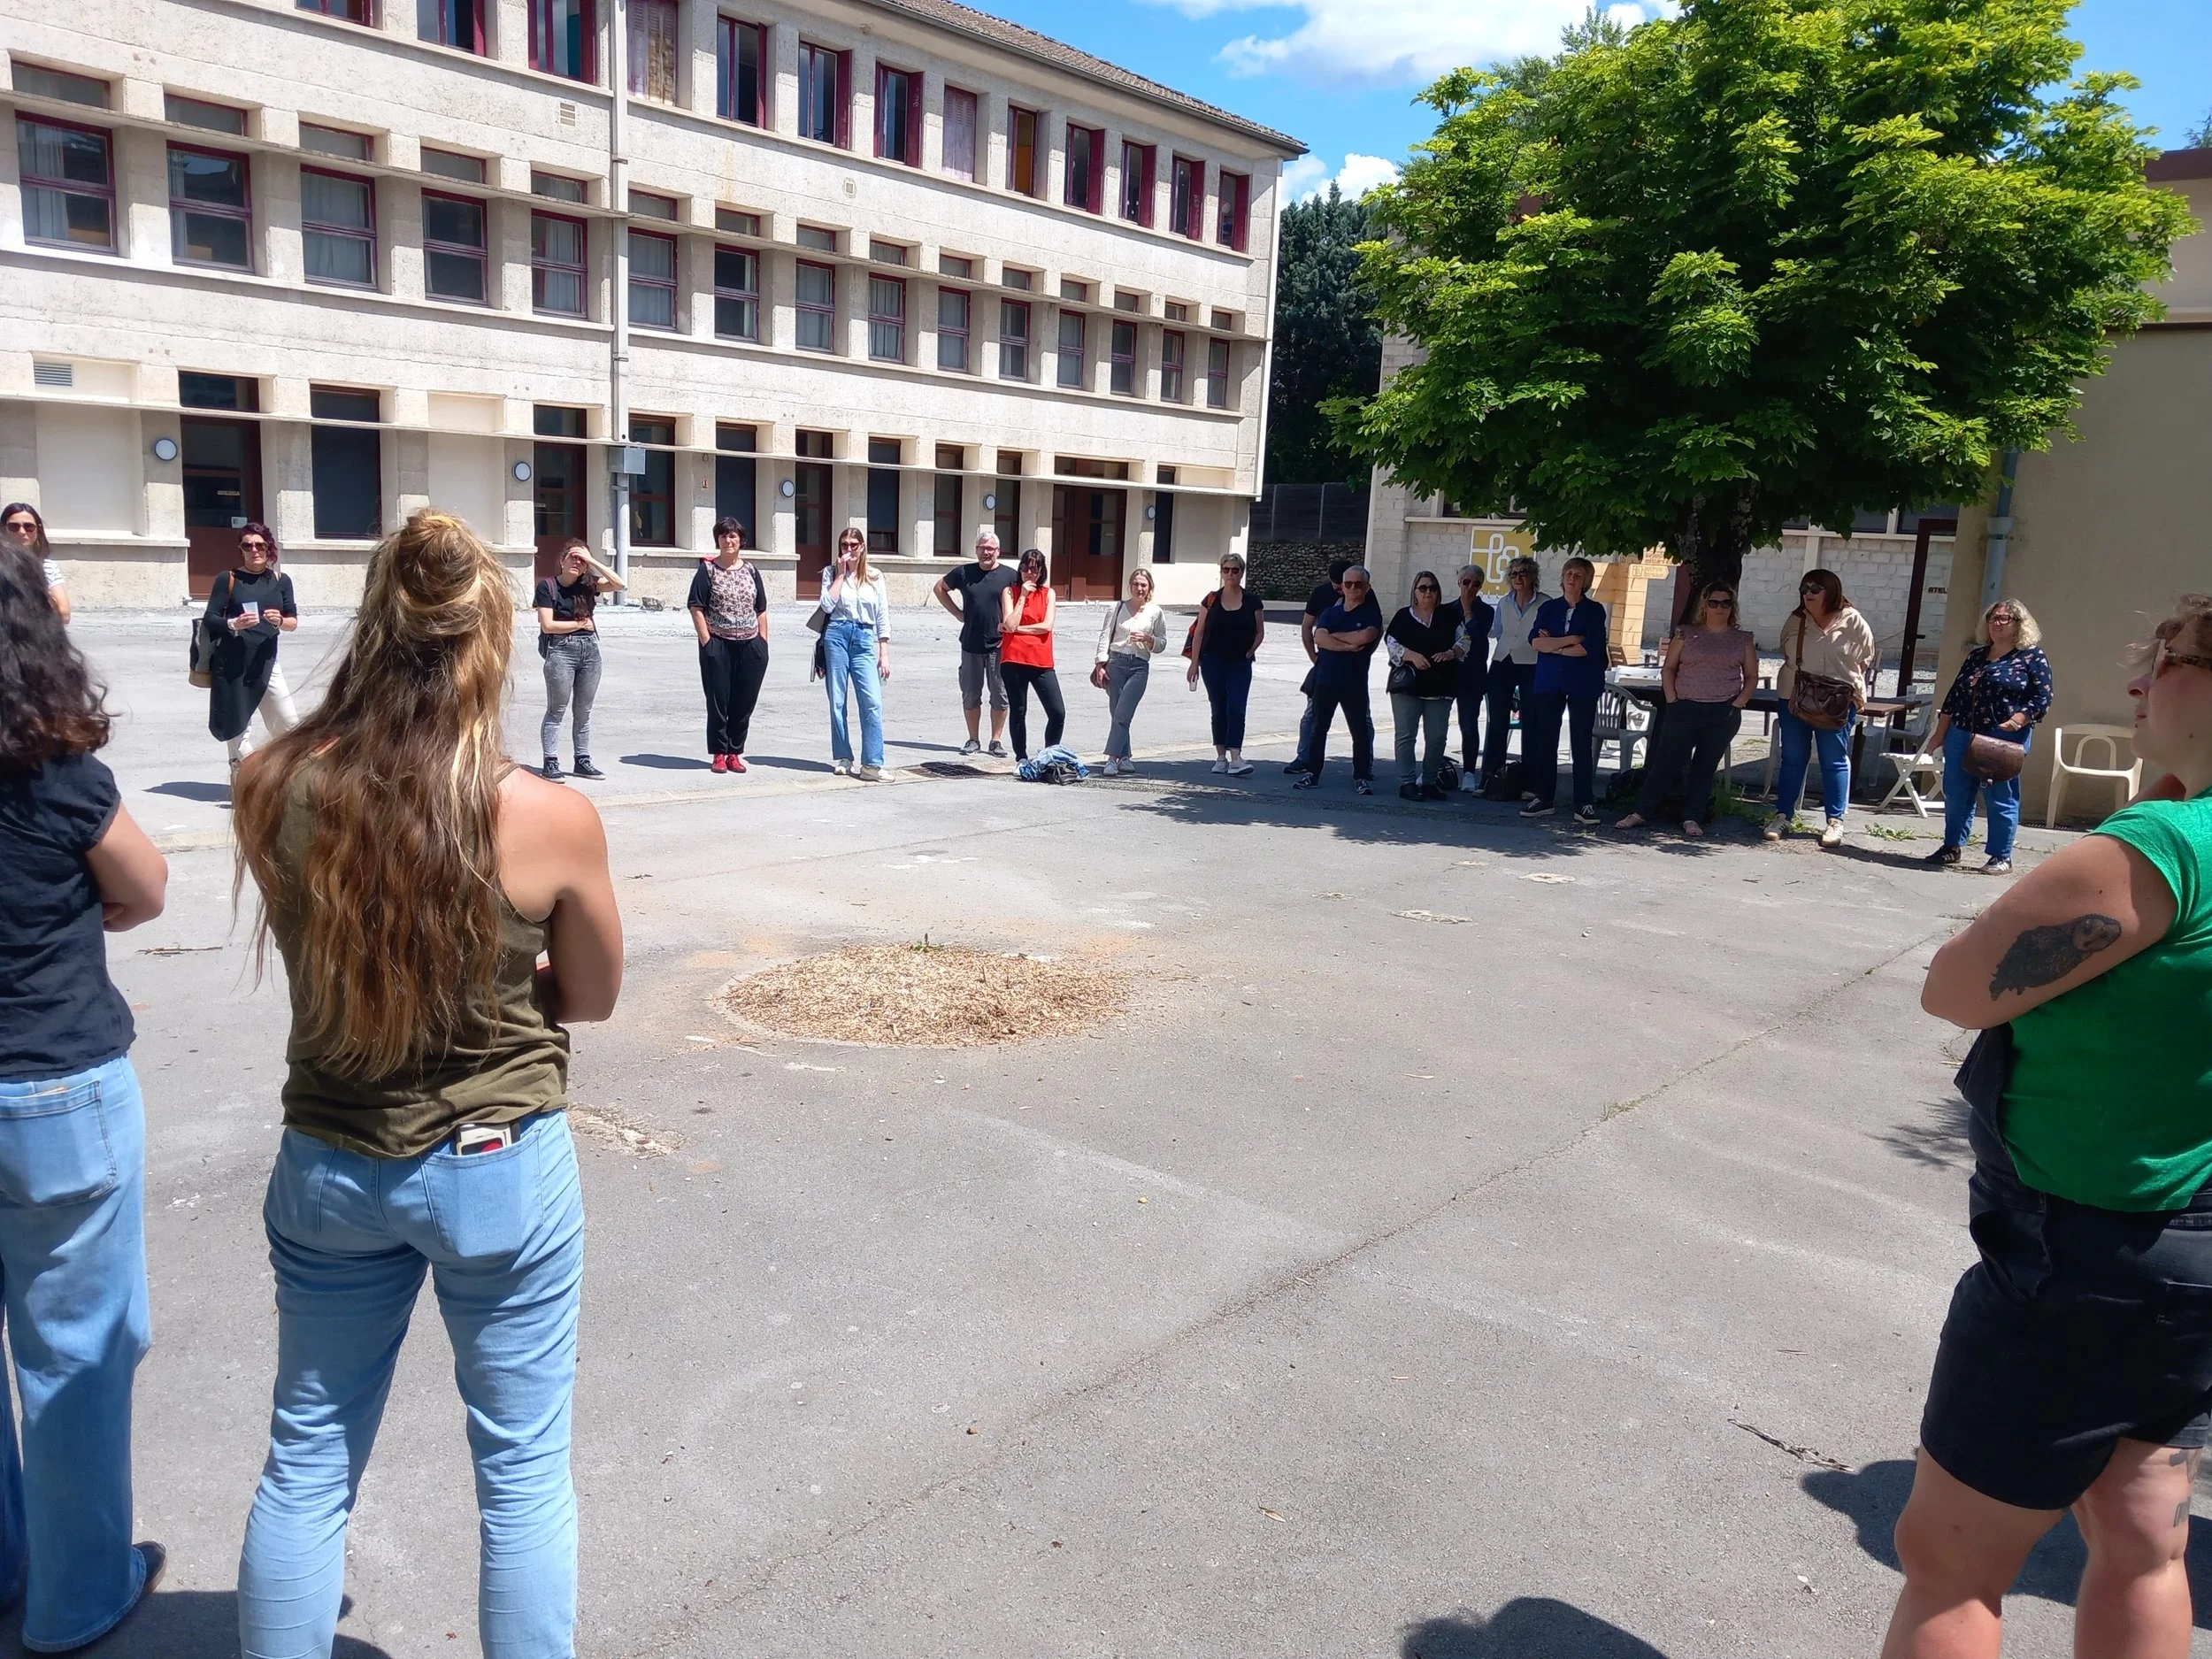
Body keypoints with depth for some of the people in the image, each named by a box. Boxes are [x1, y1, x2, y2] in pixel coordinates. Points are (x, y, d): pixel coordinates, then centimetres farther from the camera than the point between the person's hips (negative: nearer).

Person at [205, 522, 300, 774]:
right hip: (232, 664, -2)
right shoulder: (228, 578, 0)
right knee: (235, 725, 5)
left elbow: (294, 621, 9)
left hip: (266, 663, 2)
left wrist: (281, 621, -13)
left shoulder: (281, 580, 8)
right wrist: (233, 624, -20)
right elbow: (211, 617, -1)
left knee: (289, 724, -6)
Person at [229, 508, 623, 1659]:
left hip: (328, 1164, 4)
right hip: (499, 1167, -3)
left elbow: (315, 955, 6)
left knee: (308, 1462, 22)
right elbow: (592, 999, -4)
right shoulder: (552, 819, -21)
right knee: (522, 1470, 15)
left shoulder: (273, 788, -11)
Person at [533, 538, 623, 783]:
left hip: (590, 650, 4)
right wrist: (580, 624, -2)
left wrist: (592, 561, -10)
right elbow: (547, 625, -9)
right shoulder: (548, 586, -3)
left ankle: (583, 761, 17)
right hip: (561, 650, -4)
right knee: (556, 710, -1)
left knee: (584, 710, 10)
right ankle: (550, 763, 2)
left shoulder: (588, 584, 8)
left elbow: (620, 585, -8)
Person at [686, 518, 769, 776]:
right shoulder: (707, 569, 0)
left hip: (751, 646, 4)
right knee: (718, 701, 2)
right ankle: (719, 753, 11)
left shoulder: (751, 571, 11)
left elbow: (761, 610, 14)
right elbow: (696, 607, -4)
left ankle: (735, 753, 16)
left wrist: (763, 643, 7)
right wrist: (706, 641, -11)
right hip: (718, 646, -3)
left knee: (744, 702, 6)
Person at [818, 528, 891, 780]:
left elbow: (882, 617, 12)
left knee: (873, 702, -12)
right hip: (837, 636, 0)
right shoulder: (831, 573, 10)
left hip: (864, 639, 0)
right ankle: (842, 758, 14)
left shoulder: (875, 578, 12)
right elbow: (827, 605, -7)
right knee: (837, 702, 3)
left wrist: (884, 654, 6)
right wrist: (841, 574, -4)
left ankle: (872, 764, -13)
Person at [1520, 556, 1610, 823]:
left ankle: (1585, 803, 1)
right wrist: (1571, 640, -12)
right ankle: (1544, 797, 12)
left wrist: (1553, 646, -6)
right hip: (1549, 683, 3)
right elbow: (1535, 640, -6)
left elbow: (1589, 647, -11)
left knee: (1582, 744, -1)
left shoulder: (1595, 610, 3)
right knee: (1546, 741, 4)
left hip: (1583, 685, -3)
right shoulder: (1548, 608, 10)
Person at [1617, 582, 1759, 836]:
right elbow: (1668, 668, 6)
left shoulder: (1743, 640, 8)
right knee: (1666, 761, -3)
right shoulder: (1686, 634, 5)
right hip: (1685, 708, -1)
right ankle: (1642, 813, 2)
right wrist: (1672, 699, -4)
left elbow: (1751, 676, 10)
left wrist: (1738, 703, -4)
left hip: (1724, 713, 1)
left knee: (1705, 766, 6)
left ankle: (1693, 819, 11)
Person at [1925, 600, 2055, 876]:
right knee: (1955, 793, 8)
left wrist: (2016, 721, -21)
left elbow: (2042, 698, -7)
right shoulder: (1976, 656, 17)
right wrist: (1940, 732, 15)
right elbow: (1954, 695, 18)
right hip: (1962, 735, 6)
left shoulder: (2032, 656, -1)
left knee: (2001, 797, -1)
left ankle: (2002, 858, 7)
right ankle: (1952, 847, 21)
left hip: (2004, 739, -6)